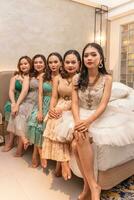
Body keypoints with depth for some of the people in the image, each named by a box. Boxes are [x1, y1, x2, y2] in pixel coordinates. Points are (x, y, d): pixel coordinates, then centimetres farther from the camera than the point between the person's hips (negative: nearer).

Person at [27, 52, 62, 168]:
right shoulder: (43, 77, 10)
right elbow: (40, 94, 2)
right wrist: (40, 111, -11)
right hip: (43, 105, 3)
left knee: (44, 123, -25)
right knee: (35, 121, -23)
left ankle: (36, 154, -4)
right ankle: (40, 155, -7)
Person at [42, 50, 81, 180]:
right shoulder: (58, 78, 12)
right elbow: (54, 97, 8)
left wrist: (63, 109, -20)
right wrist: (52, 108, -13)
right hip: (59, 109, 3)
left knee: (59, 125, -27)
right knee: (56, 123, -26)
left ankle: (59, 164, -14)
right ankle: (64, 162, -17)